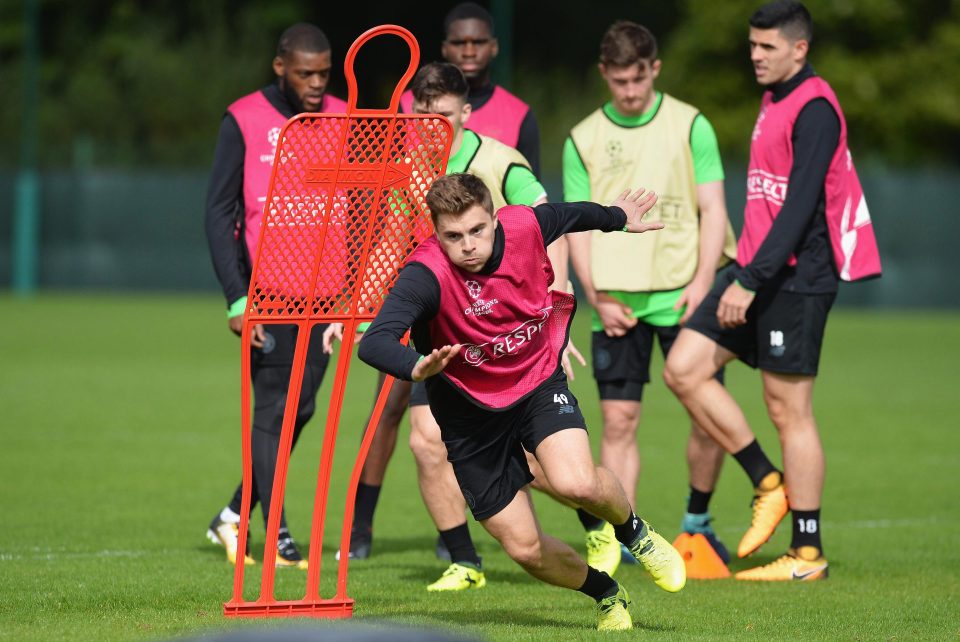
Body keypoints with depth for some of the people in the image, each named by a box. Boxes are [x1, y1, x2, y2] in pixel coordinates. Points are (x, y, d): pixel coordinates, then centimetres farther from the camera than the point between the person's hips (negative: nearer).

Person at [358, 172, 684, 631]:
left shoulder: (525, 228, -17)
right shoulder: (426, 274, -29)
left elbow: (570, 215, 9)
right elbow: (374, 344, -42)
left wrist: (617, 218, 29)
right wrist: (417, 368, -63)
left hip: (538, 382, 1)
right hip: (471, 414, -1)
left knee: (578, 484, -27)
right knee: (525, 549, -1)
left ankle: (634, 533, 8)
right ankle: (606, 593, 30)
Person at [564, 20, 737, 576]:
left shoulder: (689, 125, 1)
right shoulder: (584, 139, 6)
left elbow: (712, 209, 0)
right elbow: (579, 224, 7)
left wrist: (702, 284, -12)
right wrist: (598, 297, -4)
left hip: (682, 294, -1)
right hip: (617, 301, 1)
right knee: (620, 420, -3)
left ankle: (697, 523, 17)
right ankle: (619, 537, -1)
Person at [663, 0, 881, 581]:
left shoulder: (814, 110, -14)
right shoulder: (774, 101, 15)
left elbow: (800, 205, -21)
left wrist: (751, 282, -24)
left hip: (796, 278, -9)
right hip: (757, 271, 9)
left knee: (789, 409, -4)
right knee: (684, 368, 1)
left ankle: (808, 554, 4)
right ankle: (769, 484, 10)